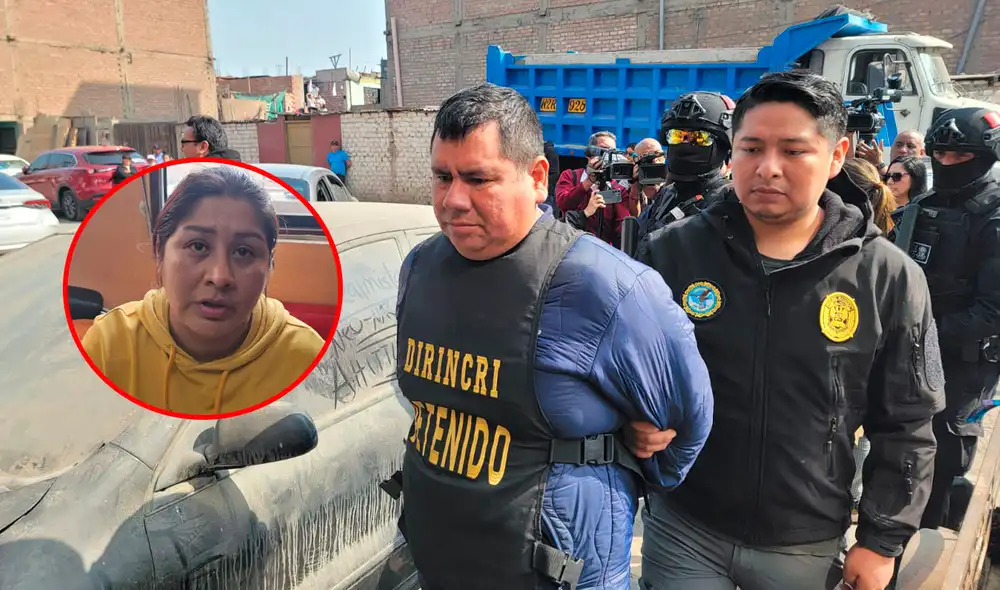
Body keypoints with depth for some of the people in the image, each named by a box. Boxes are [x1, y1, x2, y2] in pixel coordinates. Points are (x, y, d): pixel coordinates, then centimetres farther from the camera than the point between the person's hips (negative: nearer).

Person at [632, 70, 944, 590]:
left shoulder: (889, 278, -7)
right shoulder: (672, 251, -8)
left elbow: (906, 427, 0)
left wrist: (882, 540, 1)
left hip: (807, 548, 1)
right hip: (682, 530, -1)